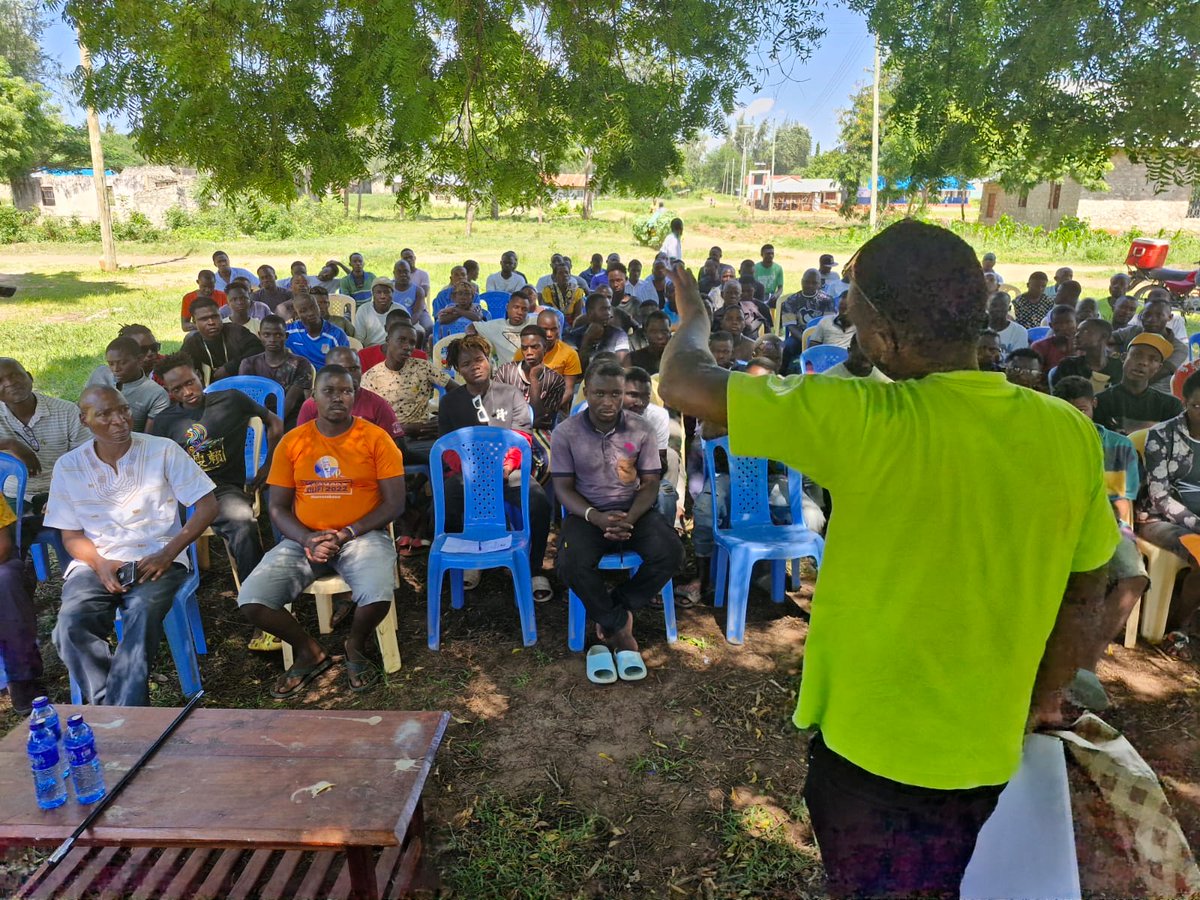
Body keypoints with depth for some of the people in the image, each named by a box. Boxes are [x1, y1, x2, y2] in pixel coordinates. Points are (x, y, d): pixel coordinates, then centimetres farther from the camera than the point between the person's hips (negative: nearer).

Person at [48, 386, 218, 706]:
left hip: (156, 559, -2)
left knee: (142, 613, -34)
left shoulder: (164, 451, 0)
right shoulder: (69, 467, 7)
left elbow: (207, 506, -1)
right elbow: (71, 535, 11)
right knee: (72, 623, -29)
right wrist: (100, 564, -11)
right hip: (95, 563, 3)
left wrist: (168, 554, -12)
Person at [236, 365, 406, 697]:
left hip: (362, 534, -2)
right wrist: (307, 539, -14)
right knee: (250, 599, -19)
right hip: (303, 539, 3)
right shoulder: (292, 442, 3)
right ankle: (310, 651, 9)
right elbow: (277, 508, 6)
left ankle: (356, 647, 5)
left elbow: (394, 504, -5)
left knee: (379, 596, -32)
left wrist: (345, 534, -15)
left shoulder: (376, 438, -4)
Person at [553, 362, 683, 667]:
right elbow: (563, 488, -4)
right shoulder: (566, 433, -6)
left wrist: (630, 518, -21)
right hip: (587, 513, -1)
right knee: (572, 565, -32)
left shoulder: (642, 429, -3)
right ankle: (619, 626, -8)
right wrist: (596, 517, -23)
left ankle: (612, 612, -7)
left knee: (671, 553, -27)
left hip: (634, 510, 2)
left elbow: (650, 483, -1)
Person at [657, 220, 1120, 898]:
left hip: (870, 746, -5)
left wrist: (695, 318, 3)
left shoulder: (866, 422, -25)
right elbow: (1085, 597, 3)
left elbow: (683, 385, -19)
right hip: (987, 754, 5)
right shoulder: (1071, 434, -8)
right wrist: (1036, 710, 17)